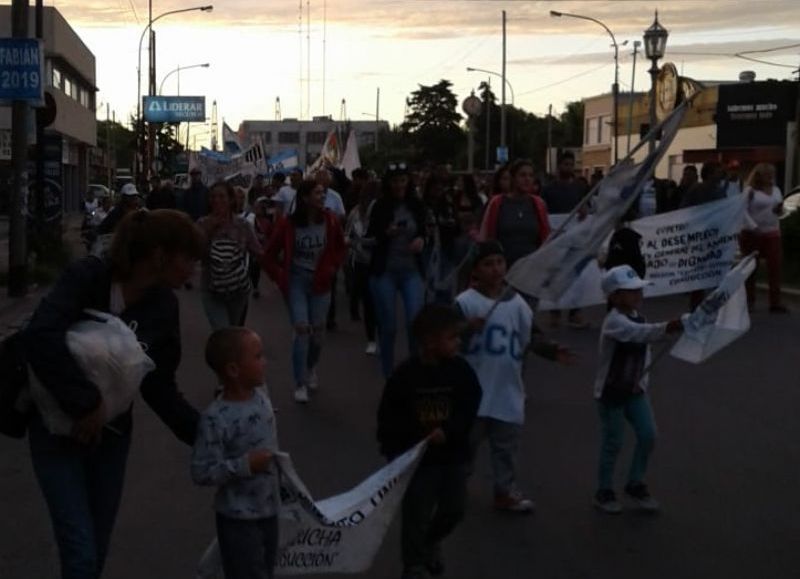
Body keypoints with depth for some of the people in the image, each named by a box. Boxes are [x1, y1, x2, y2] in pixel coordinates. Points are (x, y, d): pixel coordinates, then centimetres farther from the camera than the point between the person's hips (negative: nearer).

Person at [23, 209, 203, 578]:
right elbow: (40, 336, -36)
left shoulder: (163, 306, -4)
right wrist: (87, 402, -33)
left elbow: (159, 387, 0)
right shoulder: (88, 276, -22)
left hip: (113, 432, 5)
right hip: (57, 428, -5)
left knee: (98, 549, 16)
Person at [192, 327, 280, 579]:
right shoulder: (216, 419, -26)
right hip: (238, 518, -7)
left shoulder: (261, 395, -2)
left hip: (269, 508, 7)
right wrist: (245, 465, -28)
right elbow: (202, 473, -24)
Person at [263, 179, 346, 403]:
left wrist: (331, 269, 2)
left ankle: (311, 368, 40)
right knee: (302, 329, -12)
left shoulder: (330, 221, -7)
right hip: (296, 281, -3)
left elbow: (340, 248, 12)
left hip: (320, 282, 3)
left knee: (318, 330, 9)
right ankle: (300, 385, 0)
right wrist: (281, 278, -4)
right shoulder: (288, 224, -13)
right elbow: (270, 256, -1)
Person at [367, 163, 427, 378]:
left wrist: (421, 240, -6)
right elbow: (370, 239, 3)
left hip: (411, 271, 1)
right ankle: (388, 372, 18)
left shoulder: (416, 205, 3)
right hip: (384, 272, -1)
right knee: (388, 326, 3)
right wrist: (386, 234, -17)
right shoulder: (380, 206, -3)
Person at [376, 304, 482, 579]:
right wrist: (393, 449, -7)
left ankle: (432, 541, 43)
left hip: (453, 455, 3)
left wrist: (447, 432, -22)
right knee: (417, 515, 3)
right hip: (417, 458, -3)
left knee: (454, 508, 12)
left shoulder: (461, 370, -7)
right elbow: (389, 415, -6)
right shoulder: (405, 375, -14)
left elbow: (469, 410, -8)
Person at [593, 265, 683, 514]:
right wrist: (665, 328, -55)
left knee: (648, 435, 0)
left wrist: (644, 379, 7)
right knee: (613, 444, 1)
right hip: (611, 392, -7)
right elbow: (639, 333, -41)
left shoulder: (637, 318, 4)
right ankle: (604, 491, 19)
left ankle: (636, 484, 18)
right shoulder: (614, 322, -23)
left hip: (636, 390, 7)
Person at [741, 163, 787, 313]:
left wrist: (780, 210, -4)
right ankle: (749, 301, 16)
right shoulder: (750, 191, -6)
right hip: (752, 234, -5)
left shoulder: (776, 190, 13)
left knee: (775, 267, -3)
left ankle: (775, 302, -2)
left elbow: (779, 212, 20)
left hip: (772, 233, 5)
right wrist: (753, 226, -25)